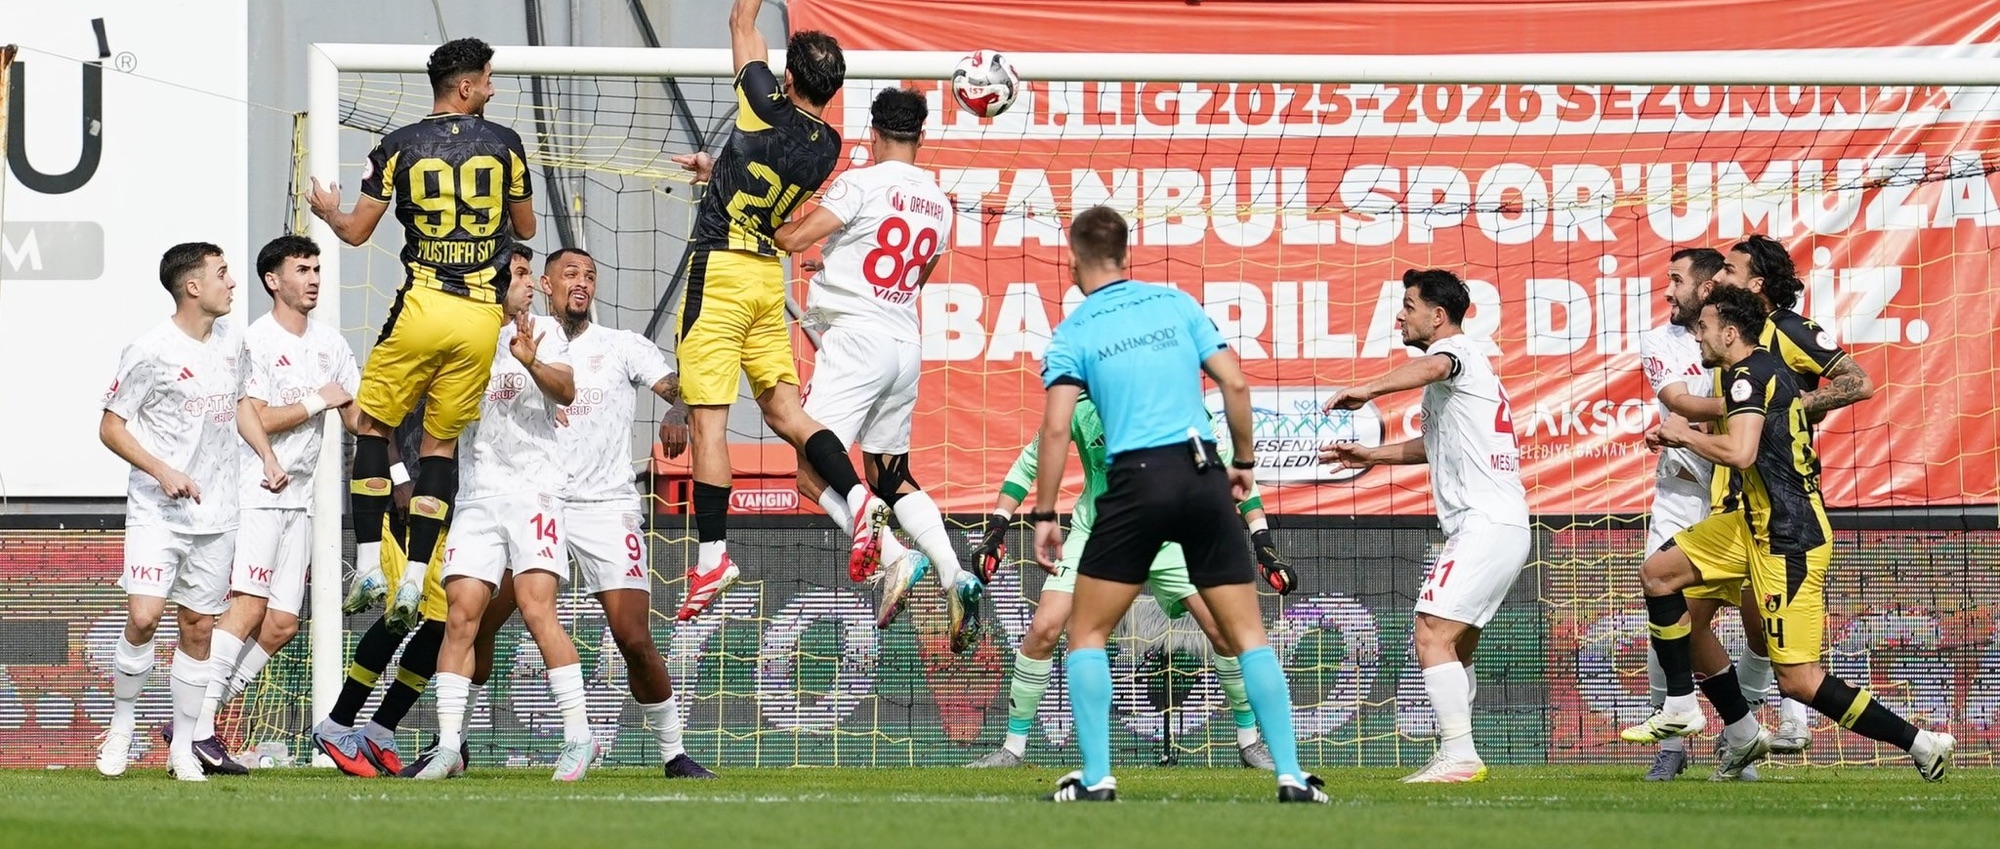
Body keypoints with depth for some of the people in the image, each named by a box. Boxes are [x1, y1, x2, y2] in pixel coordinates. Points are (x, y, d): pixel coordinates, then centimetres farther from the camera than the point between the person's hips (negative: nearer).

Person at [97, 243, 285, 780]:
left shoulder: (231, 339, 8)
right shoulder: (150, 352, -12)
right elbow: (111, 427, -8)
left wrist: (267, 455, 11)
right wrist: (163, 472, -19)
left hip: (215, 515, 5)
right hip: (156, 512, -5)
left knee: (198, 628, 5)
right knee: (143, 618, -17)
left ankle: (185, 746, 13)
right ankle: (121, 727, 2)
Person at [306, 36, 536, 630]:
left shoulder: (399, 146, 0)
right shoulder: (504, 143, 4)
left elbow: (356, 231, 6)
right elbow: (526, 229, 16)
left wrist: (328, 211, 29)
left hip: (423, 308, -2)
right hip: (482, 315, 2)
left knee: (373, 426, 12)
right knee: (441, 442, 10)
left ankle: (369, 566, 0)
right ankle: (414, 580, 1)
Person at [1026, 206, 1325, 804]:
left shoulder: (1073, 333, 4)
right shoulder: (1176, 303, 11)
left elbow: (1056, 427, -6)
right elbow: (1235, 383, 6)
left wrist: (1044, 517, -1)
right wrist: (1244, 462, 17)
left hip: (1136, 484, -2)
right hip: (1203, 476, 2)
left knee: (1087, 633, 11)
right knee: (1247, 633, 7)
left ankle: (1096, 778, 2)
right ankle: (1291, 775, 1)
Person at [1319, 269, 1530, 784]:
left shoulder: (1456, 349, -6)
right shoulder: (1462, 365, 26)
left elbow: (1433, 366, -34)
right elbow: (1438, 445, 40)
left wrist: (1369, 389, -47)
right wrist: (1371, 456, 38)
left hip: (1485, 524, -11)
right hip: (1503, 526, 11)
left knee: (1433, 636, -17)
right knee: (1456, 647, 15)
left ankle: (1459, 756, -22)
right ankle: (1457, 757, 16)